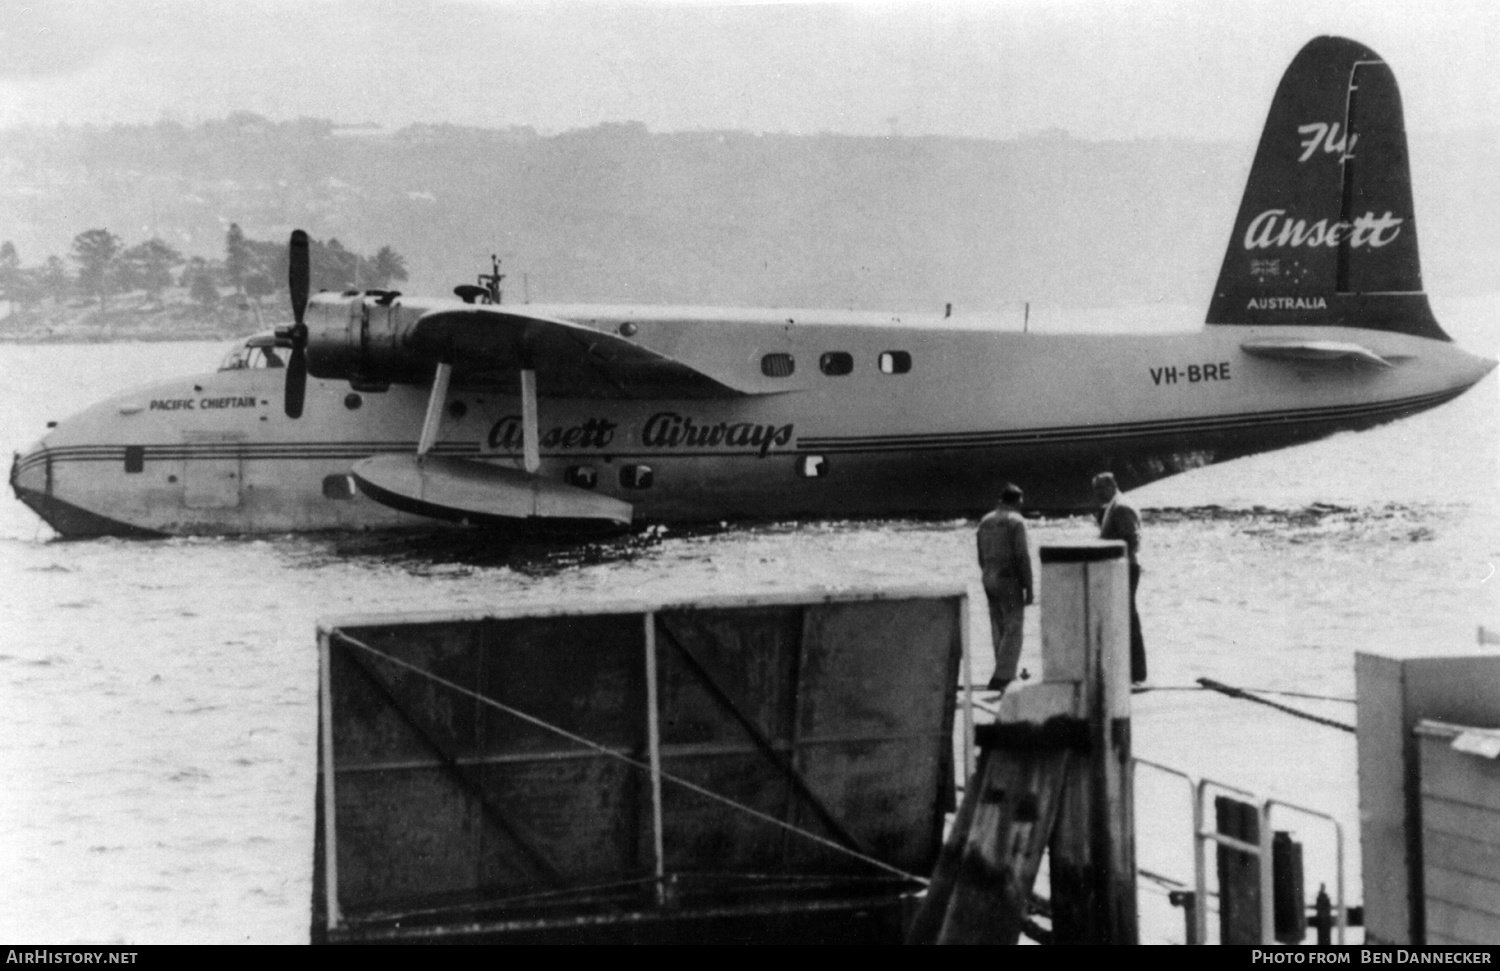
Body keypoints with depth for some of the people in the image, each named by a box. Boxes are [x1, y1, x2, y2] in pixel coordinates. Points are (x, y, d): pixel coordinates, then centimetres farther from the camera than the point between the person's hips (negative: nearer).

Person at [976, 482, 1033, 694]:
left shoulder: (986, 522, 10)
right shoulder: (1016, 521, -11)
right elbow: (1022, 557, -16)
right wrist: (1028, 588, -12)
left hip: (990, 581, 7)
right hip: (1010, 581, -7)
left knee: (999, 631, 12)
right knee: (1013, 631, -5)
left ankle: (1007, 676, 16)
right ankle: (1001, 678, -12)